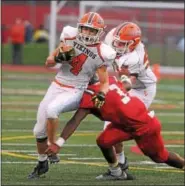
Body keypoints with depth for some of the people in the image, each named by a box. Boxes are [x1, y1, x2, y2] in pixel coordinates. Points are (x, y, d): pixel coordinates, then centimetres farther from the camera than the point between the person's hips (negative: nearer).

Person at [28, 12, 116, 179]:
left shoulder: (101, 54, -12)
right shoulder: (70, 38, -3)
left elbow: (104, 81, -6)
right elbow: (48, 62, 4)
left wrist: (101, 95, -26)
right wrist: (60, 57, -17)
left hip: (75, 92, -5)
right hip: (56, 86, 5)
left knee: (51, 109, -35)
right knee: (39, 130, 5)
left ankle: (52, 147, -16)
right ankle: (42, 164, 27)